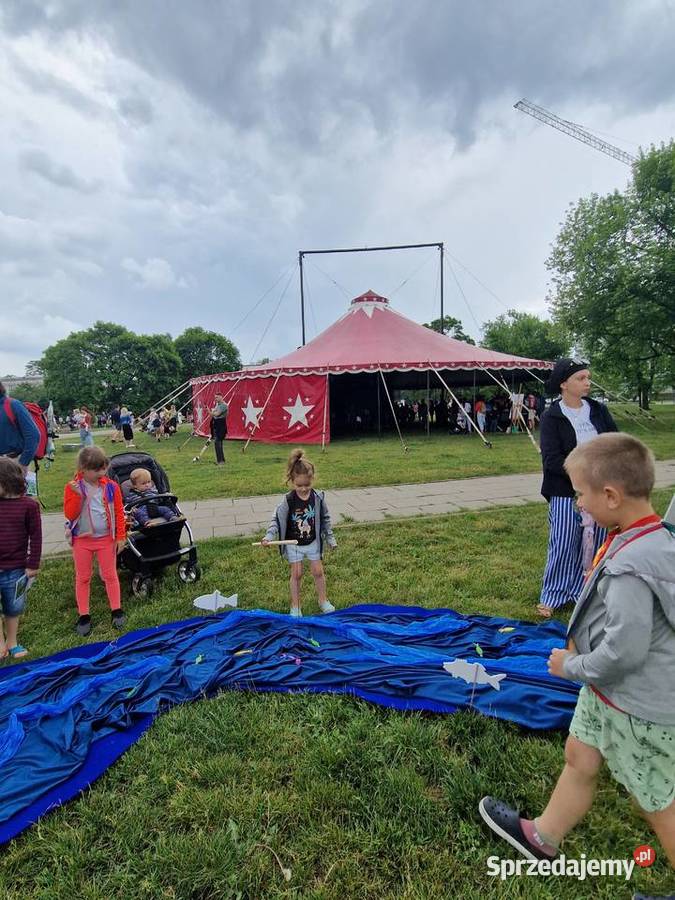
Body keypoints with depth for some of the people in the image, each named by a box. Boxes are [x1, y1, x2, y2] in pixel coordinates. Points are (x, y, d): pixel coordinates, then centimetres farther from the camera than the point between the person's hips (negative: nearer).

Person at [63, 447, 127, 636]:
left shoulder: (111, 487, -6)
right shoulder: (72, 487, -8)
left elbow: (119, 513, -2)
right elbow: (70, 515, -13)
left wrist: (120, 537, -3)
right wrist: (77, 495, -26)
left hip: (106, 538, 0)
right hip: (82, 540, 0)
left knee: (110, 575, 9)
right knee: (82, 578, 11)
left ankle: (116, 610, 20)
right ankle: (84, 616, 22)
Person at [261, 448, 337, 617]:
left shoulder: (318, 498, -12)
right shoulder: (288, 501, -18)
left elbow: (325, 519, 0)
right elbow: (277, 520, -13)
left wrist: (331, 539, 5)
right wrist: (269, 536, -28)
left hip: (313, 542, 2)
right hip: (294, 544, -1)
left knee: (318, 572, 9)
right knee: (296, 574, 7)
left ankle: (323, 601, 30)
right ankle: (295, 606, 24)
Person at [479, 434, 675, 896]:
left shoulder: (630, 566, -33)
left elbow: (624, 652, -29)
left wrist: (572, 666, -12)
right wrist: (582, 644, 8)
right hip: (608, 689, 9)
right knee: (579, 758, 23)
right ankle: (543, 837, 45)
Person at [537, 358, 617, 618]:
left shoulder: (598, 410, 6)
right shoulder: (551, 417, -6)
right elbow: (551, 460, -13)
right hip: (565, 492, -4)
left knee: (593, 543, 8)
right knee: (563, 545, 1)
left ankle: (582, 592, 26)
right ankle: (553, 596, 17)